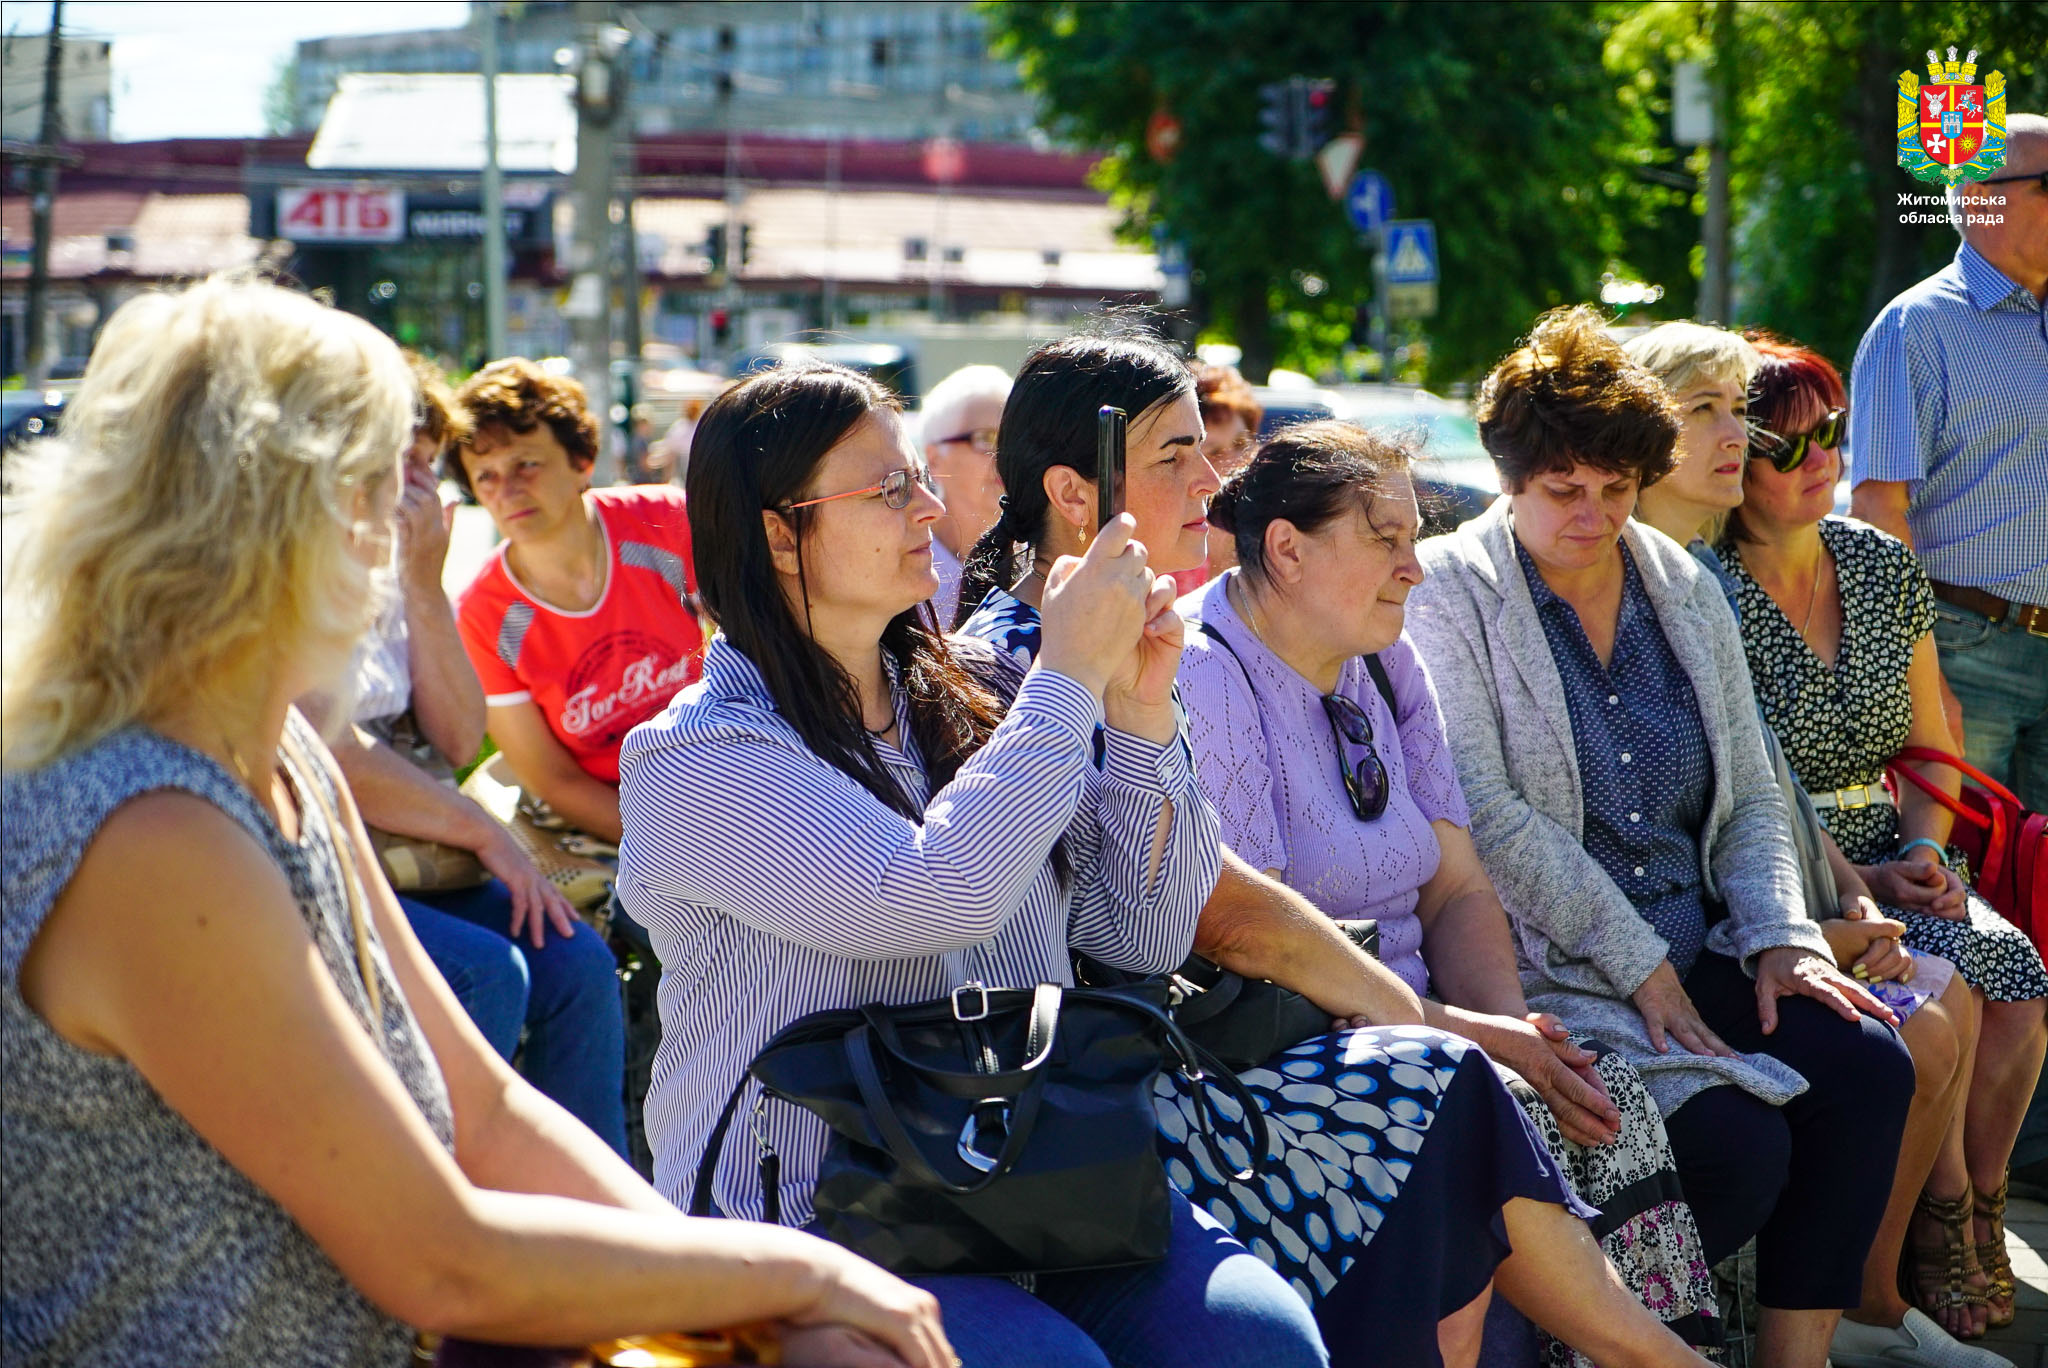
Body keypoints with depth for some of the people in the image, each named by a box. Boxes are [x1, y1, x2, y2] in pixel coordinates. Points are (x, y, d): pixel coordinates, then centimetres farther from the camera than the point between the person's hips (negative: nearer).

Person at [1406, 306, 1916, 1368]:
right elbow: (1487, 818, -12)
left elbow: (1751, 795, 17)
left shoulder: (1685, 590, 15)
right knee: (1738, 1142, -26)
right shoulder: (1449, 592, -3)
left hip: (1697, 951, 6)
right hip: (1550, 969, -6)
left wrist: (1781, 936, -1)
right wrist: (1636, 964, -15)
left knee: (1867, 1066, -19)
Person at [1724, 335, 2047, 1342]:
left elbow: (1931, 749, 16)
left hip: (1893, 854, 6)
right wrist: (1861, 883, -18)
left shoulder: (1885, 567, 10)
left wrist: (1923, 852, -3)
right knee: (1949, 976, -29)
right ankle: (1944, 1220, -12)